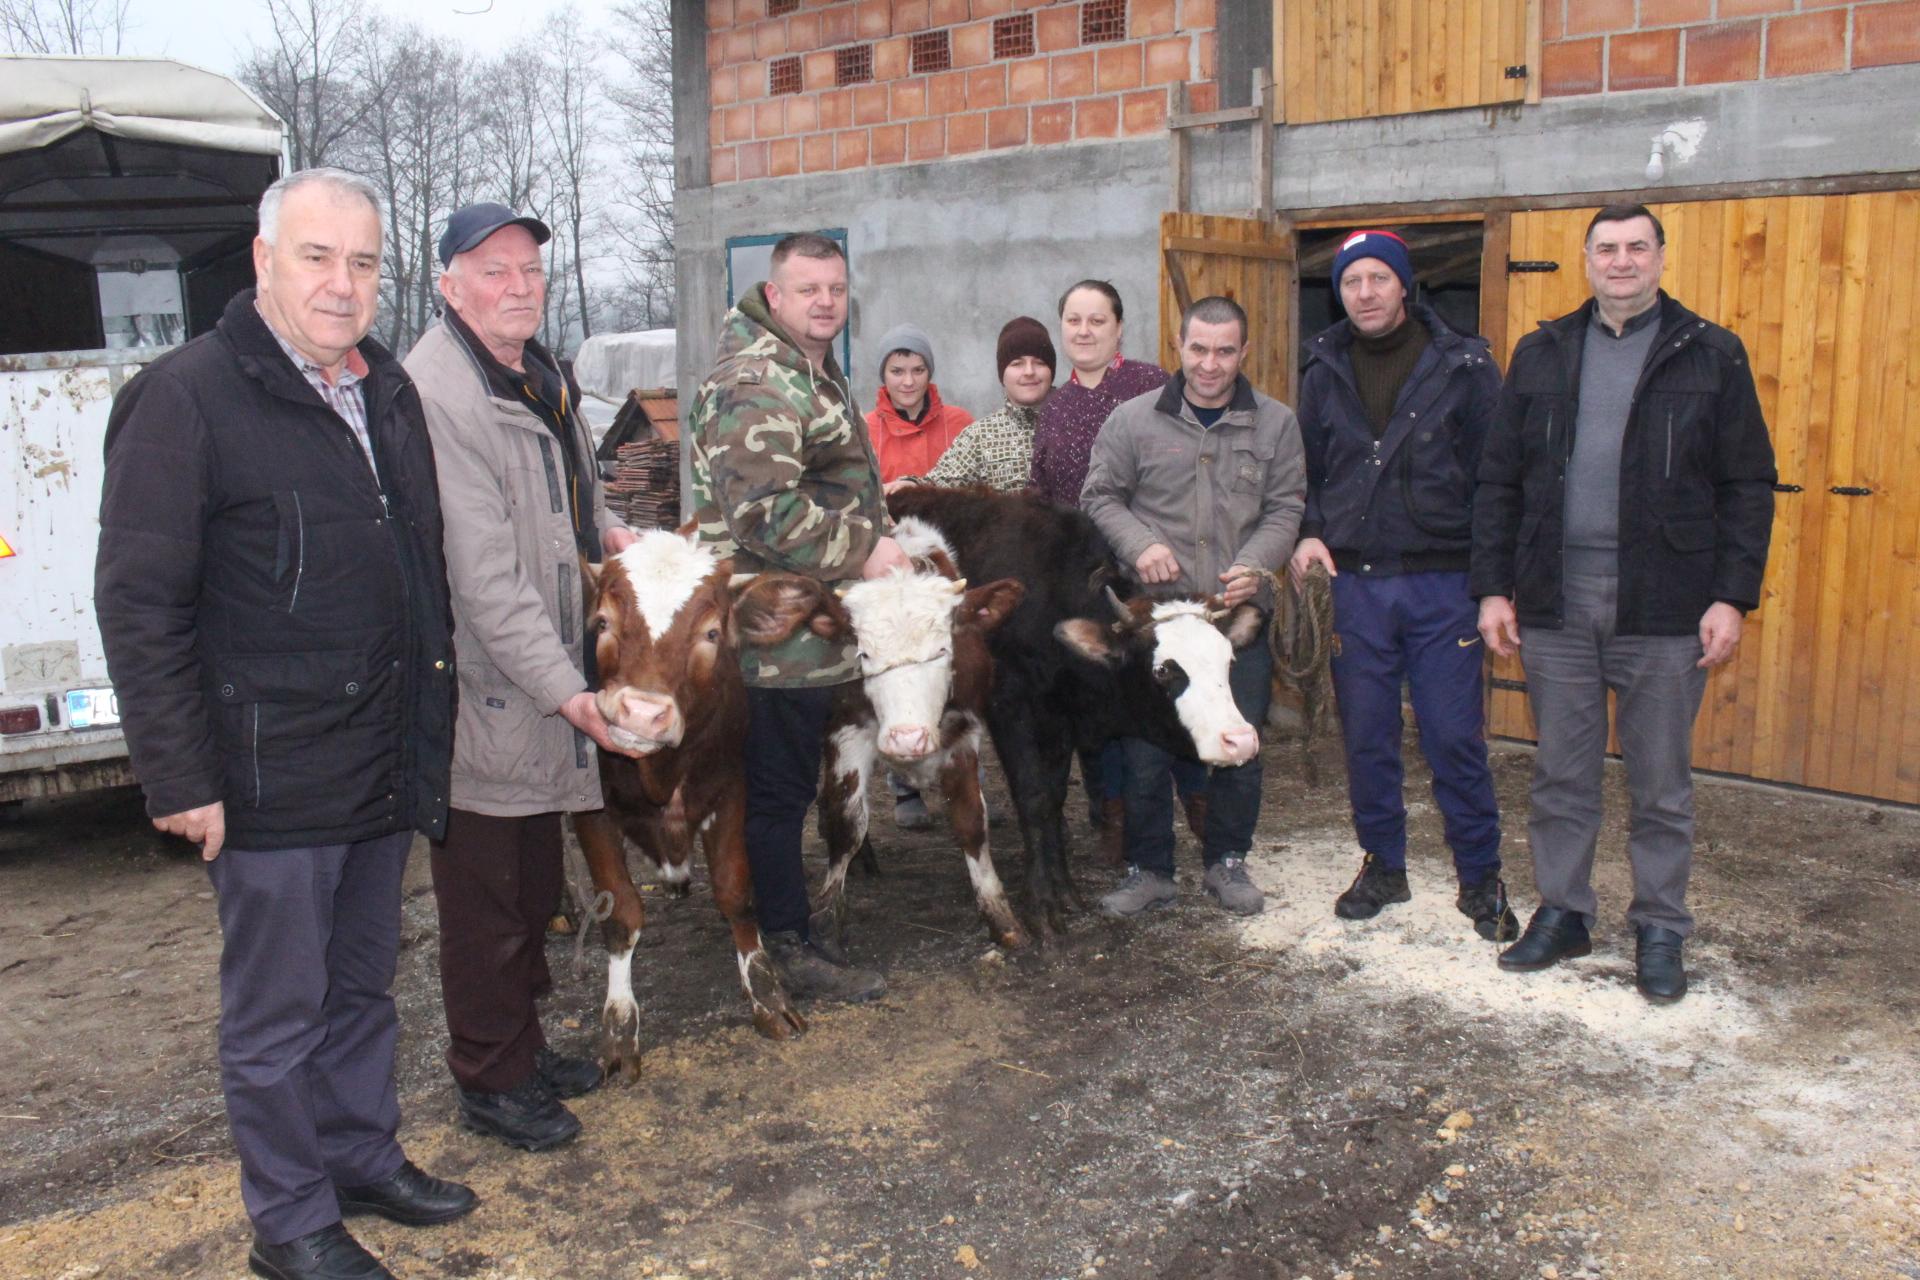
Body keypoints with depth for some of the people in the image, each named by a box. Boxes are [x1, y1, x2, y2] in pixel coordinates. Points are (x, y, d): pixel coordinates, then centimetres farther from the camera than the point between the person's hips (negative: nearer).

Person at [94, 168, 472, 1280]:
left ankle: (364, 1156, 38)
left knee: (364, 988, 20)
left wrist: (434, 708, 16)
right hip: (273, 773, -6)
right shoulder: (187, 397, -12)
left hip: (387, 762, 7)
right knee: (277, 1013, 8)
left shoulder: (389, 389, 11)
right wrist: (181, 775, -15)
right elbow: (140, 604, -13)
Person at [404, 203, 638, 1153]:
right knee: (485, 905, 5)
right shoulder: (438, 394, -22)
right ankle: (487, 1082, 23)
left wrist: (607, 532, 14)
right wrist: (566, 691, -26)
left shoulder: (541, 375, 10)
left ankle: (523, 1048, 39)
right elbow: (485, 577, -26)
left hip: (542, 686, 10)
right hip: (480, 693, -10)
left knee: (535, 892, 22)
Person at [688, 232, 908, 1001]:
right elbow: (765, 512, -28)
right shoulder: (756, 384, -18)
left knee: (787, 781, 19)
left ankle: (788, 928, 32)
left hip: (813, 628, 11)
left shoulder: (815, 372, 17)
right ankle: (789, 949, 12)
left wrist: (874, 538, 23)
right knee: (780, 788, 0)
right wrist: (862, 549, -21)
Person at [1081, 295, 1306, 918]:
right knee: (1145, 752, 3)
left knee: (1238, 749, 8)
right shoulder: (1134, 419, 2)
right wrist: (1139, 545, -11)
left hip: (1240, 617, 1)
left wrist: (1254, 563, -12)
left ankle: (1227, 862, 27)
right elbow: (1100, 497, 7)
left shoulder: (1276, 424, 6)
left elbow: (1286, 508, 6)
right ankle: (1149, 869, 19)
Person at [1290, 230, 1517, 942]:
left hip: (1442, 585, -3)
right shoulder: (1324, 372, 7)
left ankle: (1480, 878, 16)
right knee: (1366, 737, 10)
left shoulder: (1462, 366, -2)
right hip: (1354, 585, 3)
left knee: (1454, 737, 0)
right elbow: (1306, 471, 16)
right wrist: (1309, 533, -2)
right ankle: (1383, 866, 26)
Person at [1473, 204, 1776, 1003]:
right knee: (1561, 774, 11)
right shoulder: (1541, 355, 9)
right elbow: (1499, 482, 8)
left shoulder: (1711, 357, 3)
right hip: (1556, 601, 2)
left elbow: (1748, 487, 1)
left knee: (1661, 783, 8)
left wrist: (1733, 596, -7)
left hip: (1665, 607, -2)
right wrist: (1494, 588, 1)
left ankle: (1660, 930, 22)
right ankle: (1562, 912, 26)